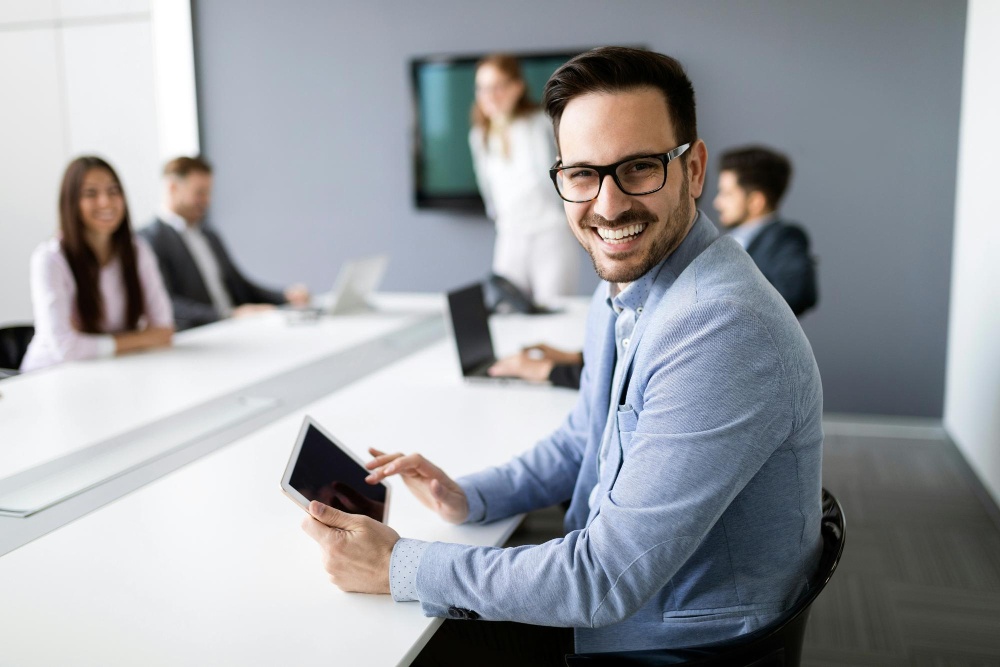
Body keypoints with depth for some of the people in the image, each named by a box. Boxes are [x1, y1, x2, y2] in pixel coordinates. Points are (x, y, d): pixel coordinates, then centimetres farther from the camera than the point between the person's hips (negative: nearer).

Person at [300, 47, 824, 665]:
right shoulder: (622, 287, 1)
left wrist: (397, 568, -21)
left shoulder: (723, 330, -31)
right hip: (602, 599, 8)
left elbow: (607, 579, -29)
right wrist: (468, 498, -3)